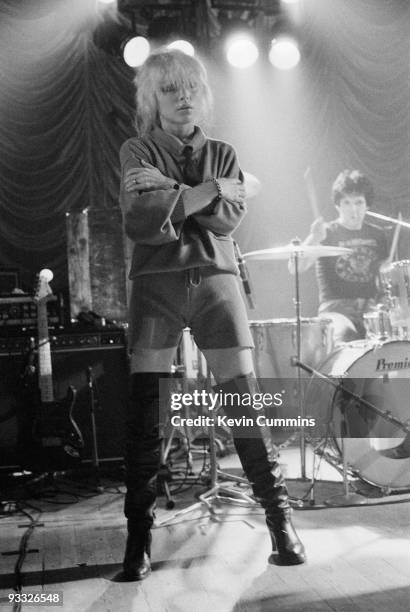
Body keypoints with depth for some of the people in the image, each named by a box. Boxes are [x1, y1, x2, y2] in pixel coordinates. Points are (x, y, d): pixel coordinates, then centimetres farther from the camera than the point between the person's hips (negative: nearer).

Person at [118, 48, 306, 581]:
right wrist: (207, 190, -7)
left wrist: (169, 192, -11)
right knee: (144, 413, -5)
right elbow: (140, 222, -8)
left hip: (215, 281, 1)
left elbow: (228, 218, -3)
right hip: (156, 283, -1)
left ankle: (280, 517, 8)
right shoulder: (137, 153, 10)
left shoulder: (223, 154, 16)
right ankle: (139, 535, 6)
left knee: (244, 402, -3)